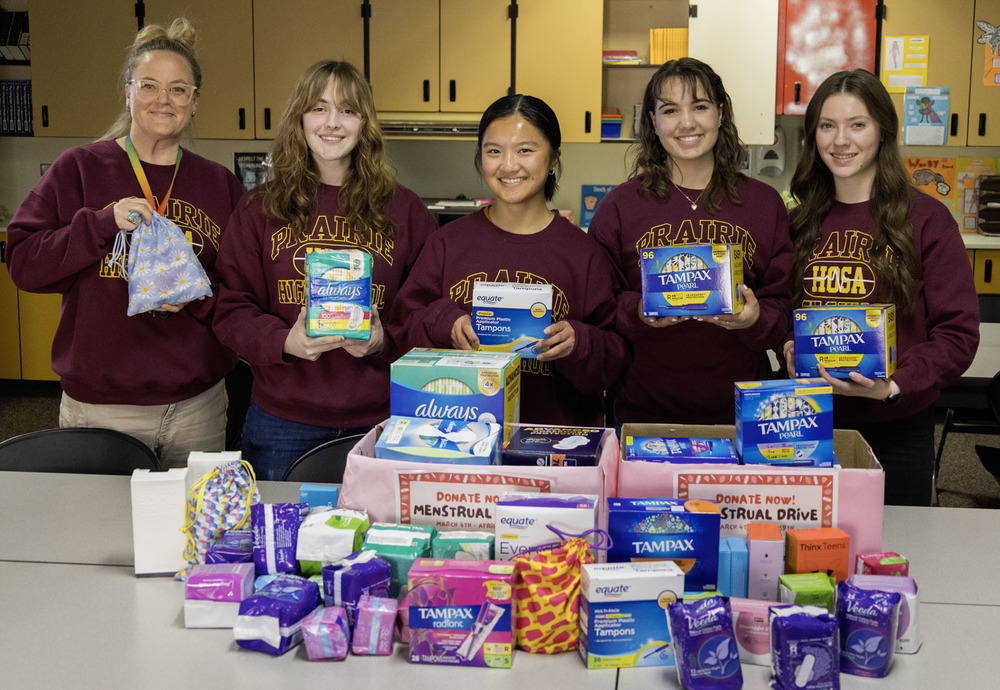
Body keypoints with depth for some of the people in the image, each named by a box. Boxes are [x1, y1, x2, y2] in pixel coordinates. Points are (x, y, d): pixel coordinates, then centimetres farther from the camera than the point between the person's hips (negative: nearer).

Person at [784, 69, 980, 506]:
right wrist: (790, 347, -6)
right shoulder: (802, 220, 7)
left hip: (896, 432, -3)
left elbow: (958, 333, -8)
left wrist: (895, 386, -22)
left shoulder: (926, 219, -5)